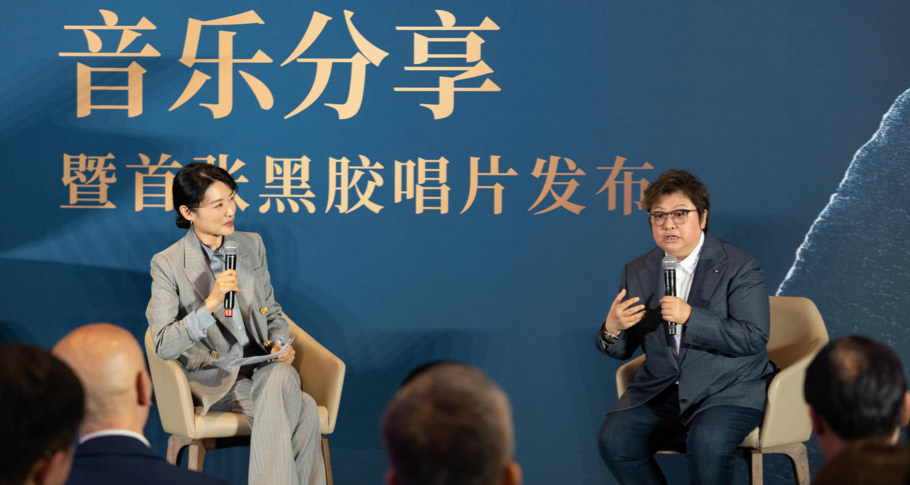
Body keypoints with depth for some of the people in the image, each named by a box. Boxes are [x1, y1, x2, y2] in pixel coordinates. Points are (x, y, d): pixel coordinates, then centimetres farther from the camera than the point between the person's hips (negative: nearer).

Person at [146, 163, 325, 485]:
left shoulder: (251, 245, 12)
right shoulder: (167, 265, -4)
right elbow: (164, 346, -12)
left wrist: (280, 344, 0)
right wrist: (211, 303, -23)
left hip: (262, 366, 4)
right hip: (212, 380, -4)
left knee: (282, 377, -34)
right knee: (303, 411, -29)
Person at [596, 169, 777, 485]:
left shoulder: (739, 267, -5)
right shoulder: (638, 272, 10)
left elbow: (754, 338, -15)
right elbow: (622, 350, 11)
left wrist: (691, 317, -25)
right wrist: (612, 329, -14)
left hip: (728, 389, -4)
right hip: (661, 391, 4)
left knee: (707, 442, -34)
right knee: (613, 439, -20)